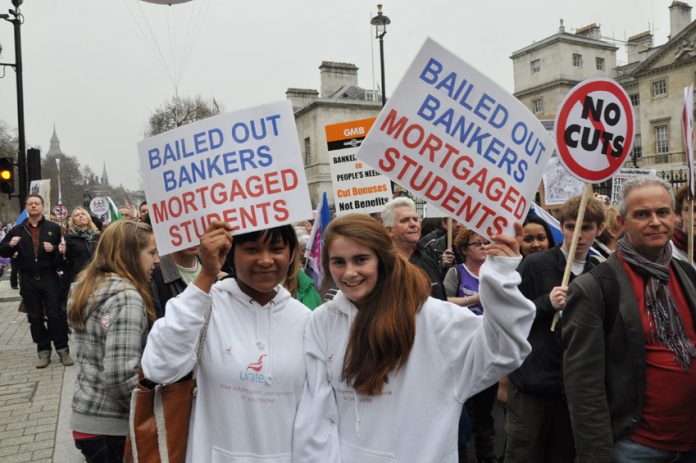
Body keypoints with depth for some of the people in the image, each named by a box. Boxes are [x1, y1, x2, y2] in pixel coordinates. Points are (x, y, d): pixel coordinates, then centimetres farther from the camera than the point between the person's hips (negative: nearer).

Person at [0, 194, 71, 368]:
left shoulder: (54, 227, 2)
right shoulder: (17, 230, 9)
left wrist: (54, 249, -20)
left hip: (49, 278, -3)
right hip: (28, 281, 3)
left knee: (55, 315, -1)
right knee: (35, 317, 8)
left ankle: (63, 349, 9)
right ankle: (43, 351, 17)